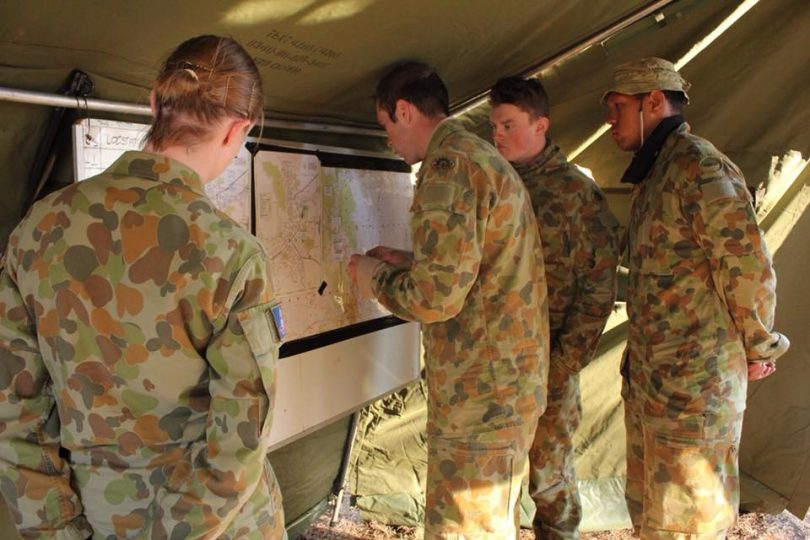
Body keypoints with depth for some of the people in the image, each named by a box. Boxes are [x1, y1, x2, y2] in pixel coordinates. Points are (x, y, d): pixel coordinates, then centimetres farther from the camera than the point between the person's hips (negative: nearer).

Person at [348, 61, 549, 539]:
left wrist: (377, 278, -5)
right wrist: (409, 262, 18)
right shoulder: (486, 157, 15)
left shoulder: (448, 165, -17)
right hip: (511, 377, 10)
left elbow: (437, 297, -23)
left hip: (479, 393, -10)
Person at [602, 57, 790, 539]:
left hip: (693, 385, -10)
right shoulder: (655, 174, 14)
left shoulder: (699, 167, -16)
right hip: (649, 380, 10)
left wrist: (758, 350, -7)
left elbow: (750, 269, -19)